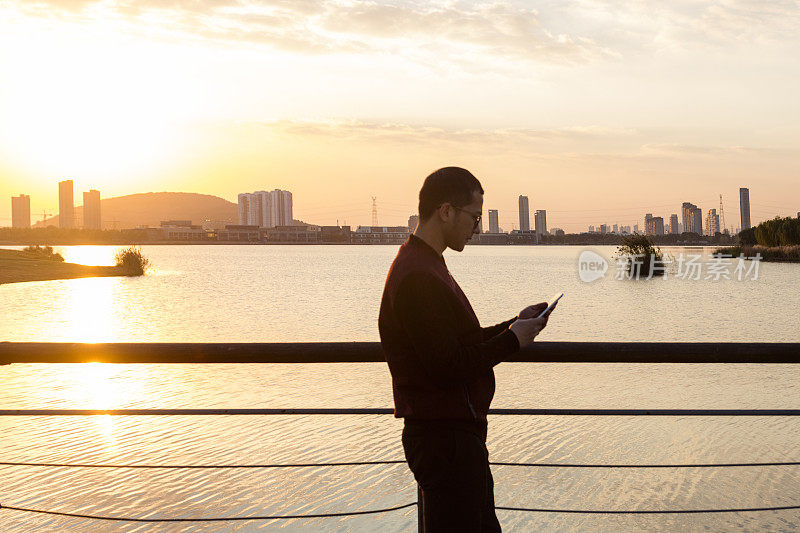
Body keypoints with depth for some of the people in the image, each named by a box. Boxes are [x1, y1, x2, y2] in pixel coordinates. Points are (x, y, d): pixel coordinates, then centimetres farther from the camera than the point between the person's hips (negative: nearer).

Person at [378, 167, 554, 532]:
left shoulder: (426, 267, 15)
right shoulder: (417, 277, -20)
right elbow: (448, 367, -24)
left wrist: (513, 324, 9)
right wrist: (512, 340, -13)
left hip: (457, 432, 11)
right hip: (444, 437, -11)